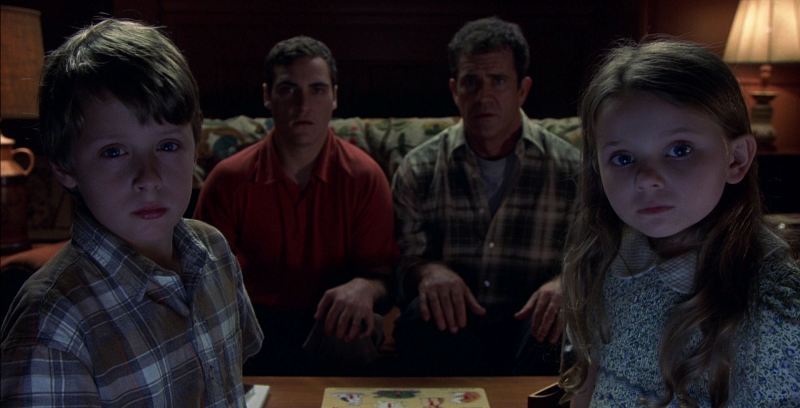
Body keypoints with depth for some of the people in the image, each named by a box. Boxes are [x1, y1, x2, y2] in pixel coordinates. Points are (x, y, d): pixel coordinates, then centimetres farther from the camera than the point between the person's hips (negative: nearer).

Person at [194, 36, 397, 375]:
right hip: (255, 321, 1)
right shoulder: (229, 179, -5)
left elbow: (383, 269, -2)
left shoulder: (364, 176, -6)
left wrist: (365, 287, -28)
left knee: (352, 339, -33)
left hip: (329, 322, 0)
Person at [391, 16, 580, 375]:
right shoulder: (417, 170, 5)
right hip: (455, 325, 1)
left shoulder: (569, 169, 4)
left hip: (529, 323, 0)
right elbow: (404, 262, 5)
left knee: (559, 320, -34)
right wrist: (428, 271, -20)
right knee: (422, 318, -33)